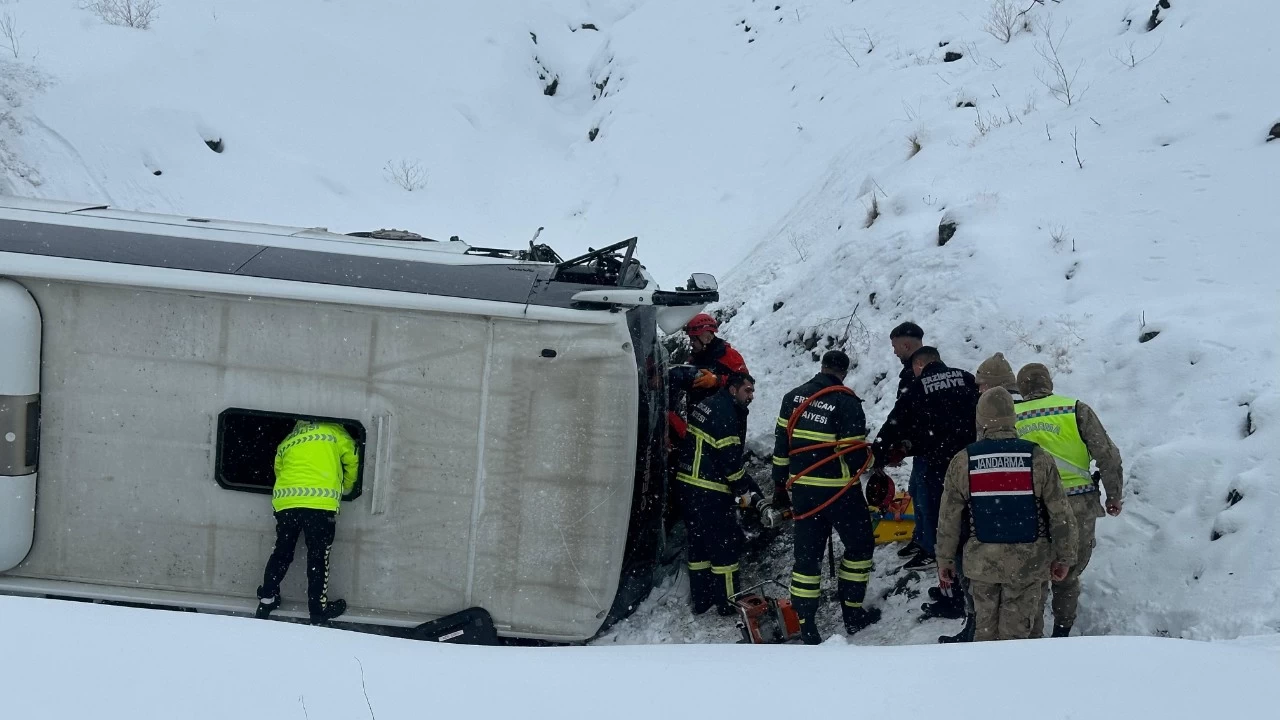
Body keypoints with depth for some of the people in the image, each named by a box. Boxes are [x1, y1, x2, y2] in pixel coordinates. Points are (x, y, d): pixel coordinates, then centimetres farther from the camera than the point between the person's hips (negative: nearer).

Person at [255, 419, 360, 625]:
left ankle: (267, 599, 23)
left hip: (285, 500, 4)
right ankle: (318, 609, 8)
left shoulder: (286, 442, 27)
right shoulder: (334, 432, 18)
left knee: (282, 552, 18)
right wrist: (346, 488, 35)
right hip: (320, 502, -4)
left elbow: (278, 470, 25)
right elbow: (352, 460, 19)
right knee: (318, 556, 4)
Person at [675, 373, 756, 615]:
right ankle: (728, 602, 3)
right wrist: (743, 489, -9)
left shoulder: (706, 405, 15)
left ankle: (701, 600, 22)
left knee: (699, 541, 16)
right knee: (726, 542, -1)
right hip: (710, 491, -10)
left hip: (688, 484, 10)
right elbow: (729, 456, -19)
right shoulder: (726, 413, -14)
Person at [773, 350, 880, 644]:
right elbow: (856, 453, -14)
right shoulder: (847, 402, -14)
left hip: (802, 490, 5)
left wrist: (780, 483, 16)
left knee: (807, 553, 9)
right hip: (839, 491, -5)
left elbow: (782, 444, 7)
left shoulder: (793, 398, 3)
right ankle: (853, 615, 18)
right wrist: (872, 465, 8)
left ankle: (806, 625, 9)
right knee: (860, 544, 15)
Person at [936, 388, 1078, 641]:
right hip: (1027, 561, -1)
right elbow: (1061, 515, -3)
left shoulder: (963, 461, -6)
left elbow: (948, 517, 1)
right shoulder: (1038, 458, -8)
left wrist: (944, 559, 12)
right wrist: (1064, 557, 9)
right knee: (1015, 631, 6)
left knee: (985, 628, 15)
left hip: (982, 561, 1)